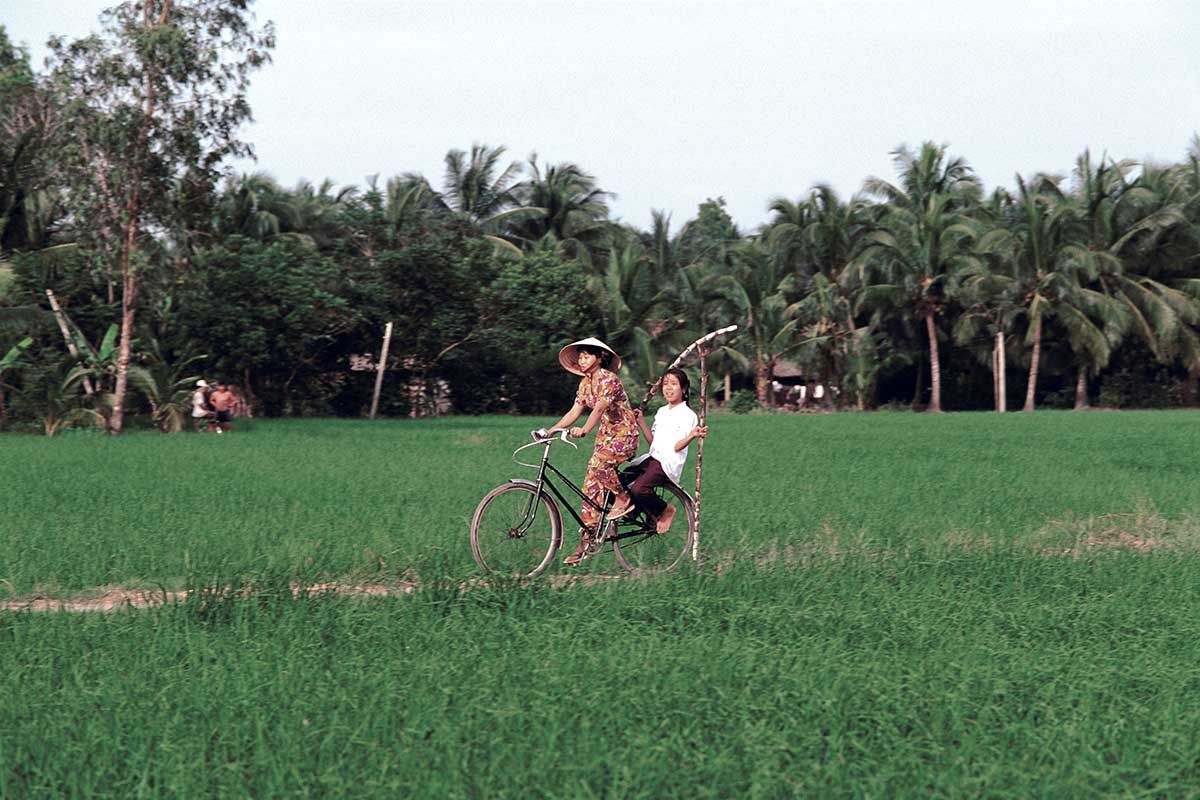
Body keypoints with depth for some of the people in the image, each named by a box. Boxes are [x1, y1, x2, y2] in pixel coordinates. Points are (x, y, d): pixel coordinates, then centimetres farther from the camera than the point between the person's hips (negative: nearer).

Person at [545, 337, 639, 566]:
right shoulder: (585, 383, 8)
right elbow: (574, 412, 7)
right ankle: (586, 541, 0)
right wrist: (552, 430, -5)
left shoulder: (608, 379, -17)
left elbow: (600, 408, -30)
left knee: (597, 462, -33)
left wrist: (584, 430, -45)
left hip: (624, 434, -8)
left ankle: (624, 498, -9)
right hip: (606, 435, 8)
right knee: (591, 486, -1)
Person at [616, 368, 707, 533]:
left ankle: (666, 510, -4)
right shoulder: (661, 412, 18)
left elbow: (677, 447, -11)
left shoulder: (688, 415, -4)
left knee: (638, 489, -30)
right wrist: (641, 423, 7)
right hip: (652, 458, 7)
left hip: (669, 462, -7)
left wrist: (692, 436, -29)